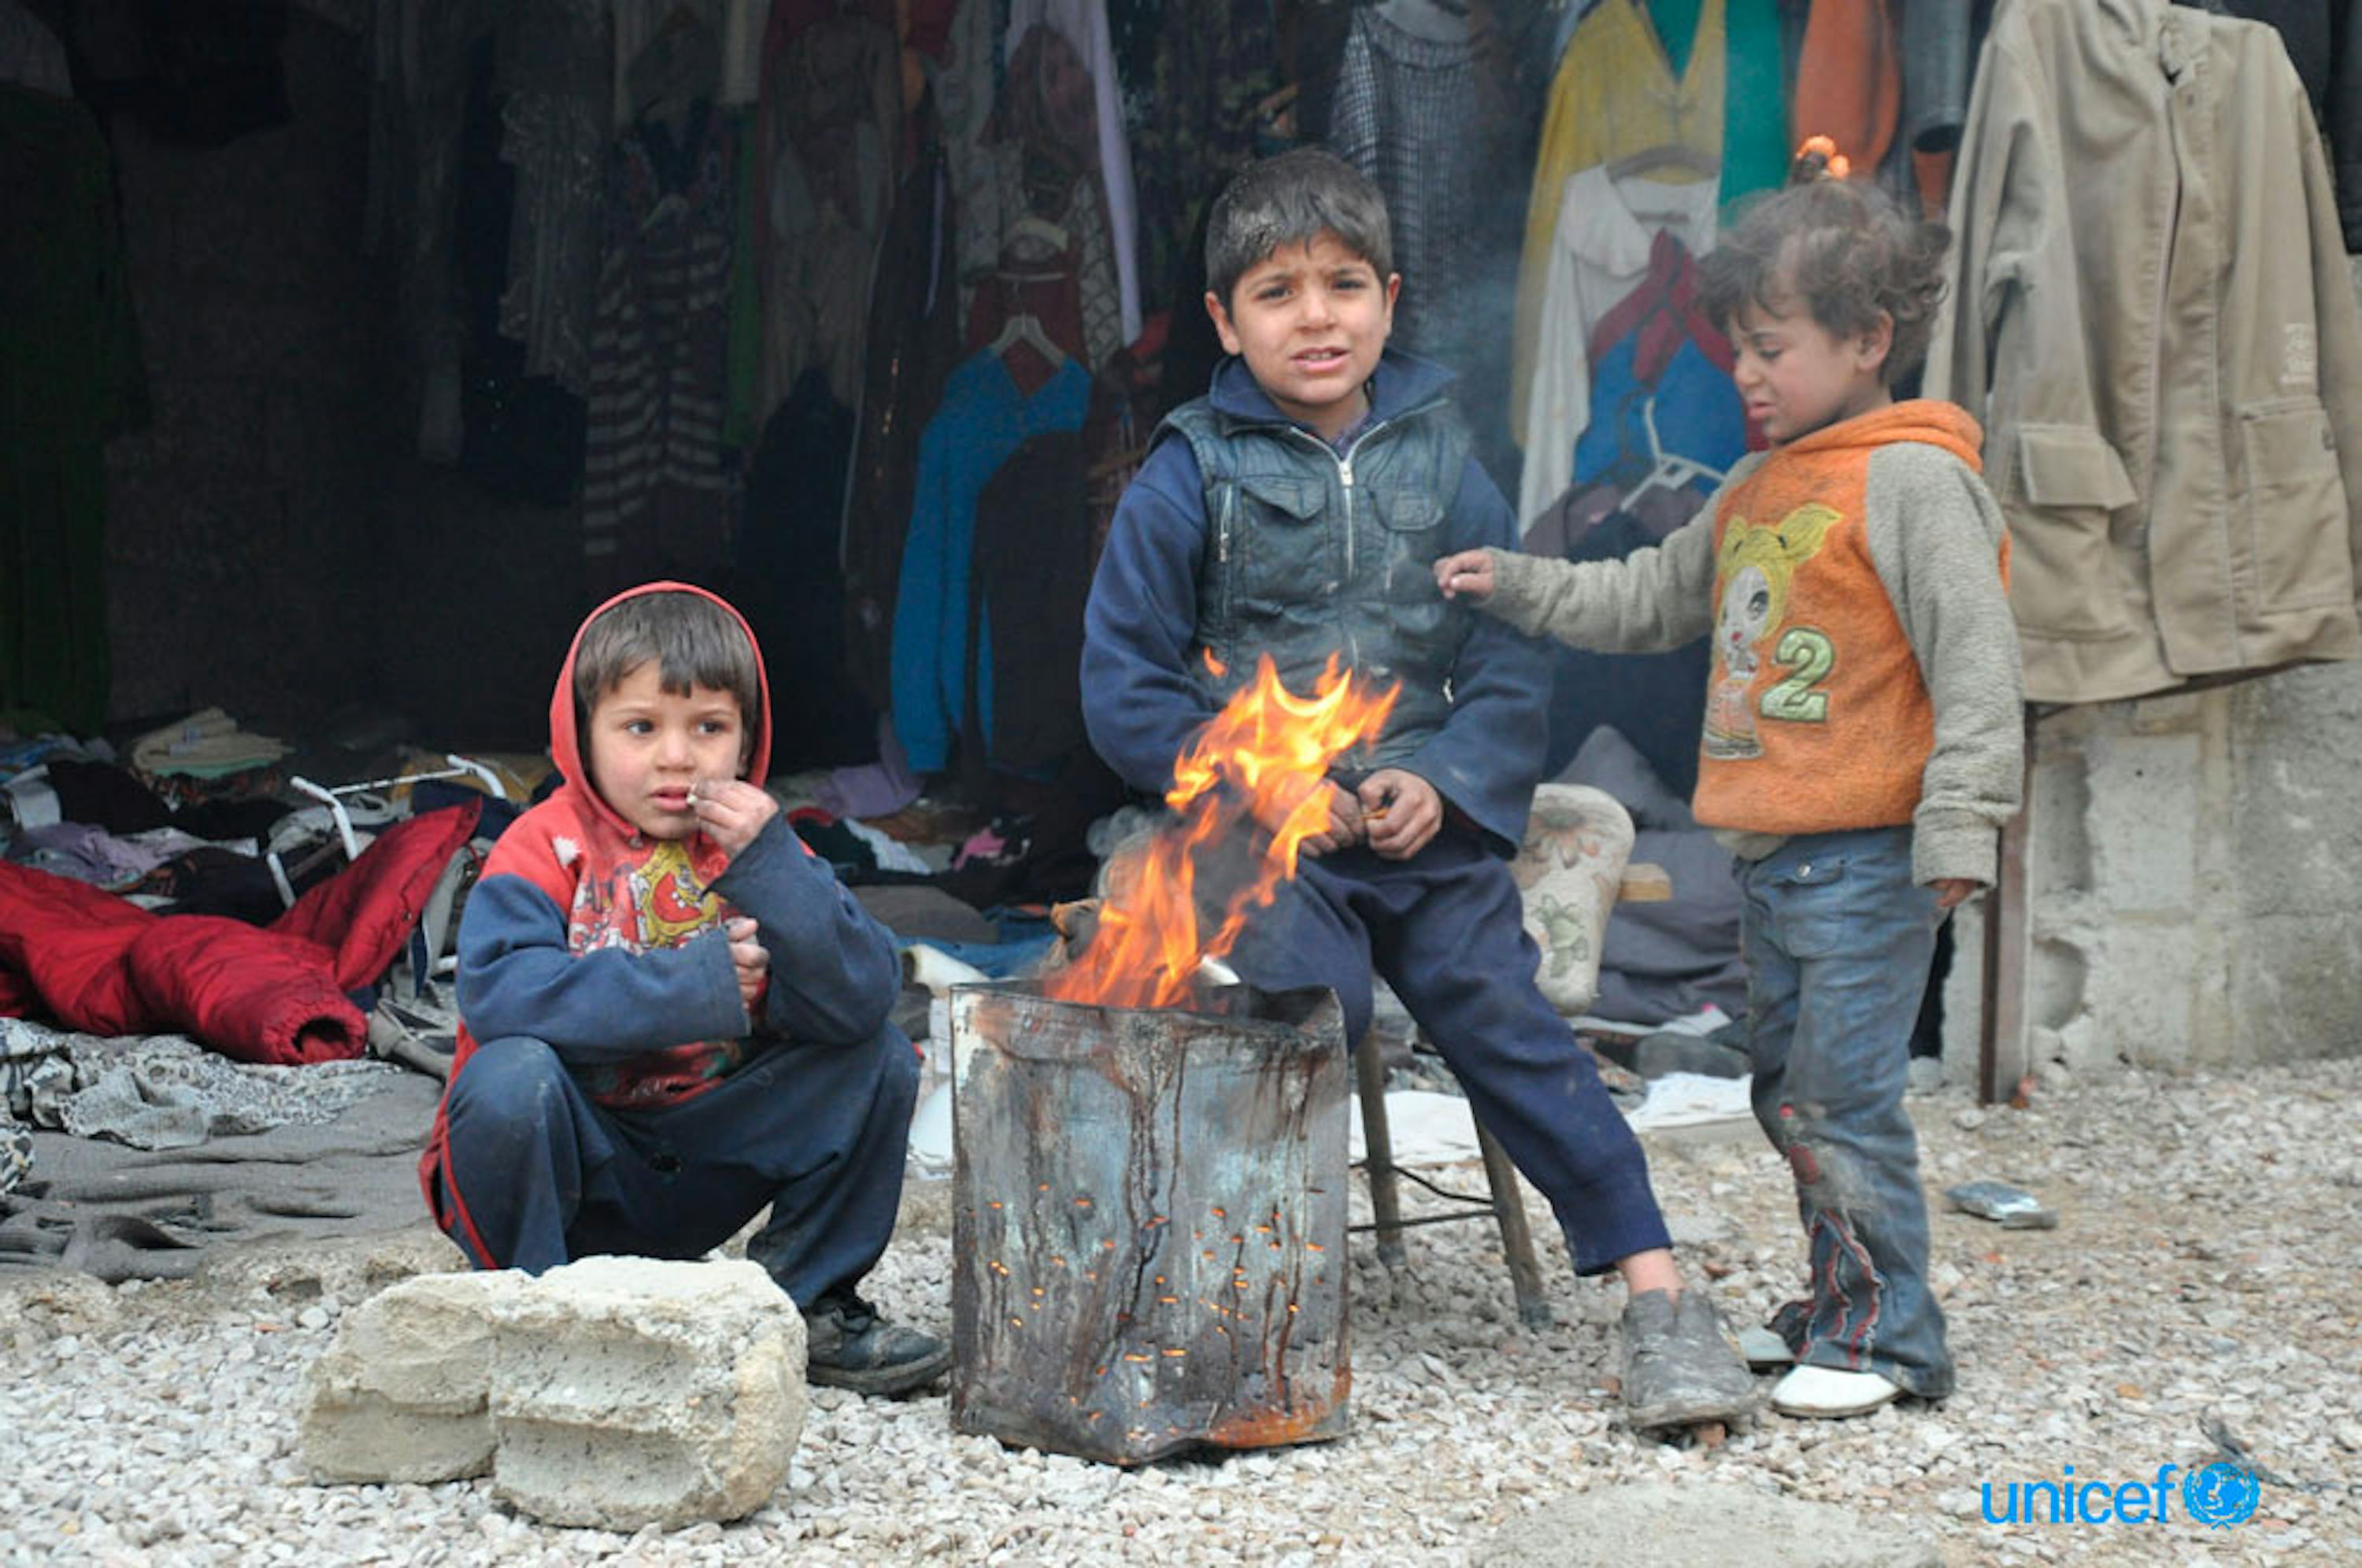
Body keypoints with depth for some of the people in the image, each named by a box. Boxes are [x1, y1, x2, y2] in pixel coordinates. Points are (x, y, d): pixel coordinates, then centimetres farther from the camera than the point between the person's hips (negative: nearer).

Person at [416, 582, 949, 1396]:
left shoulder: (762, 848, 1)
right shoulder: (548, 849, -10)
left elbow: (863, 994, -15)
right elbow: (498, 991, -31)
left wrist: (769, 867, -27)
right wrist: (696, 986, -31)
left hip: (700, 1179, 4)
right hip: (574, 1159, -4)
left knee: (879, 1060, -10)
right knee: (510, 1078, -34)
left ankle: (805, 1304, 4)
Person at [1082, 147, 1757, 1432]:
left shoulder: (1438, 465, 9)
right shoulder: (1190, 481, 1)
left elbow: (1512, 661, 9)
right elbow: (1126, 691, 1)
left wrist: (1446, 782, -7)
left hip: (1430, 832, 2)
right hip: (1262, 842, -2)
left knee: (1509, 1023, -8)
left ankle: (1656, 1291, -4)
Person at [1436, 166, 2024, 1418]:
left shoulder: (1914, 481, -11)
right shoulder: (1754, 492, 16)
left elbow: (1977, 666, -16)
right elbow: (1651, 600, 26)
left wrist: (1958, 829, -20)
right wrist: (1513, 587, 17)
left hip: (1868, 857, -9)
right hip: (1770, 855, 9)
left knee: (1841, 1097, -8)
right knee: (1786, 1091, 15)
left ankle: (1883, 1338, 2)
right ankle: (1844, 1302, 27)